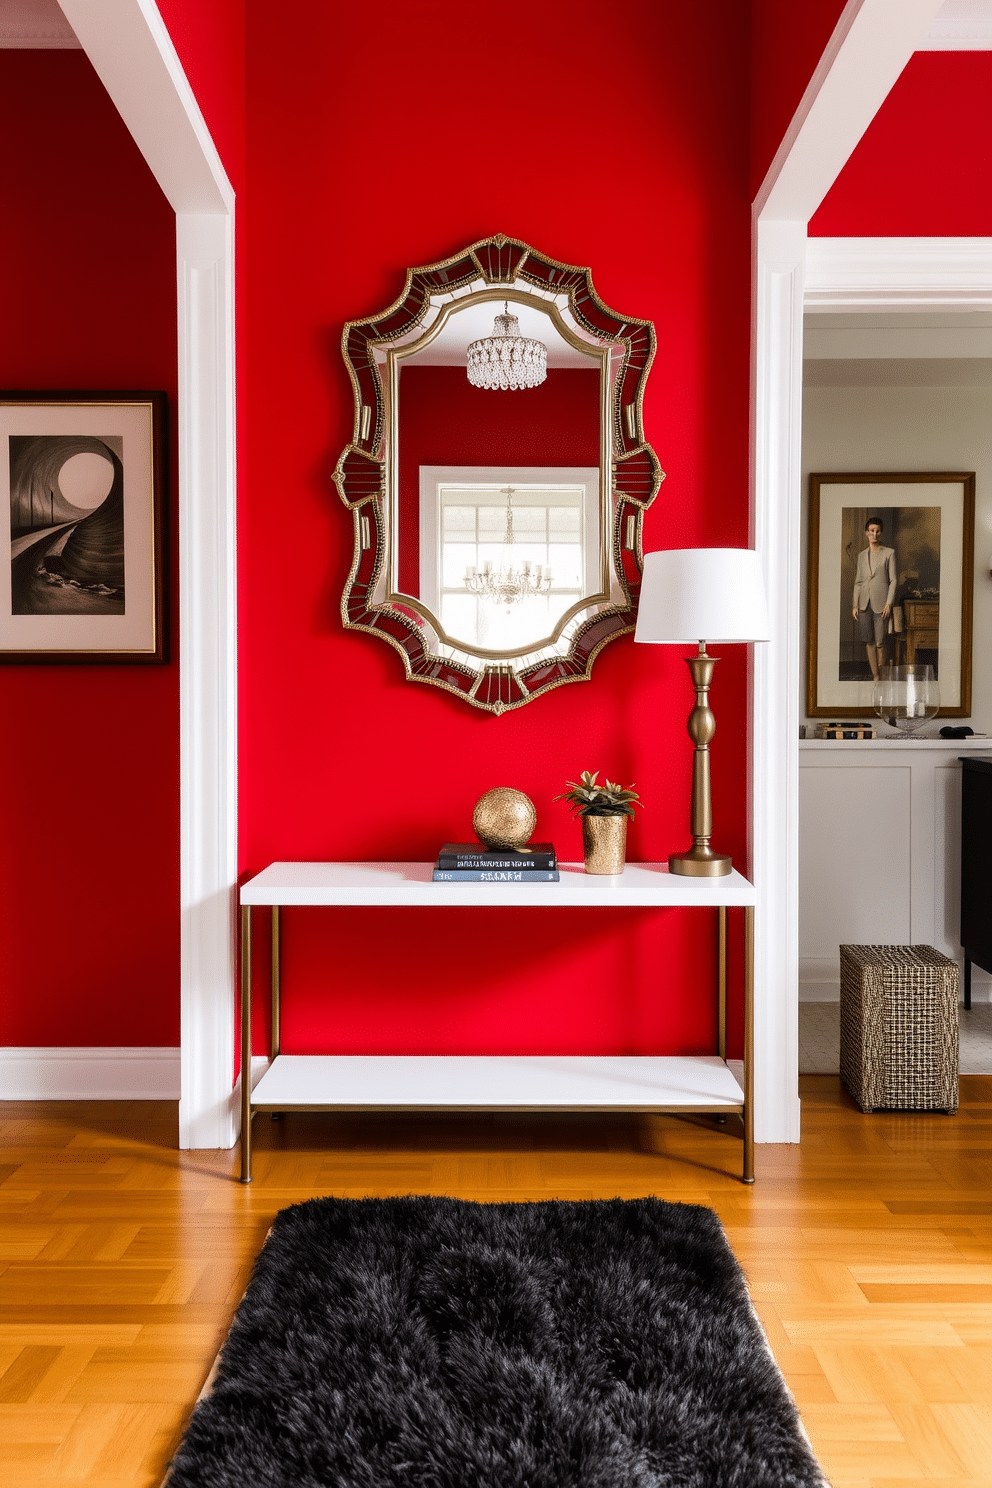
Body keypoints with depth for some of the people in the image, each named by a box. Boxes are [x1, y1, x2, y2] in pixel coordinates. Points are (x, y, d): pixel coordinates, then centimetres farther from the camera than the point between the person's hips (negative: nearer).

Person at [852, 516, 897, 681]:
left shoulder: (889, 553, 2)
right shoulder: (862, 555, 13)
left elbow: (893, 580, -2)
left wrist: (889, 603, -11)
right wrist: (855, 605, 6)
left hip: (880, 603, -4)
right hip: (864, 603, 4)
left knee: (879, 642, -6)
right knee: (869, 641, 3)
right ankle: (875, 676, 10)